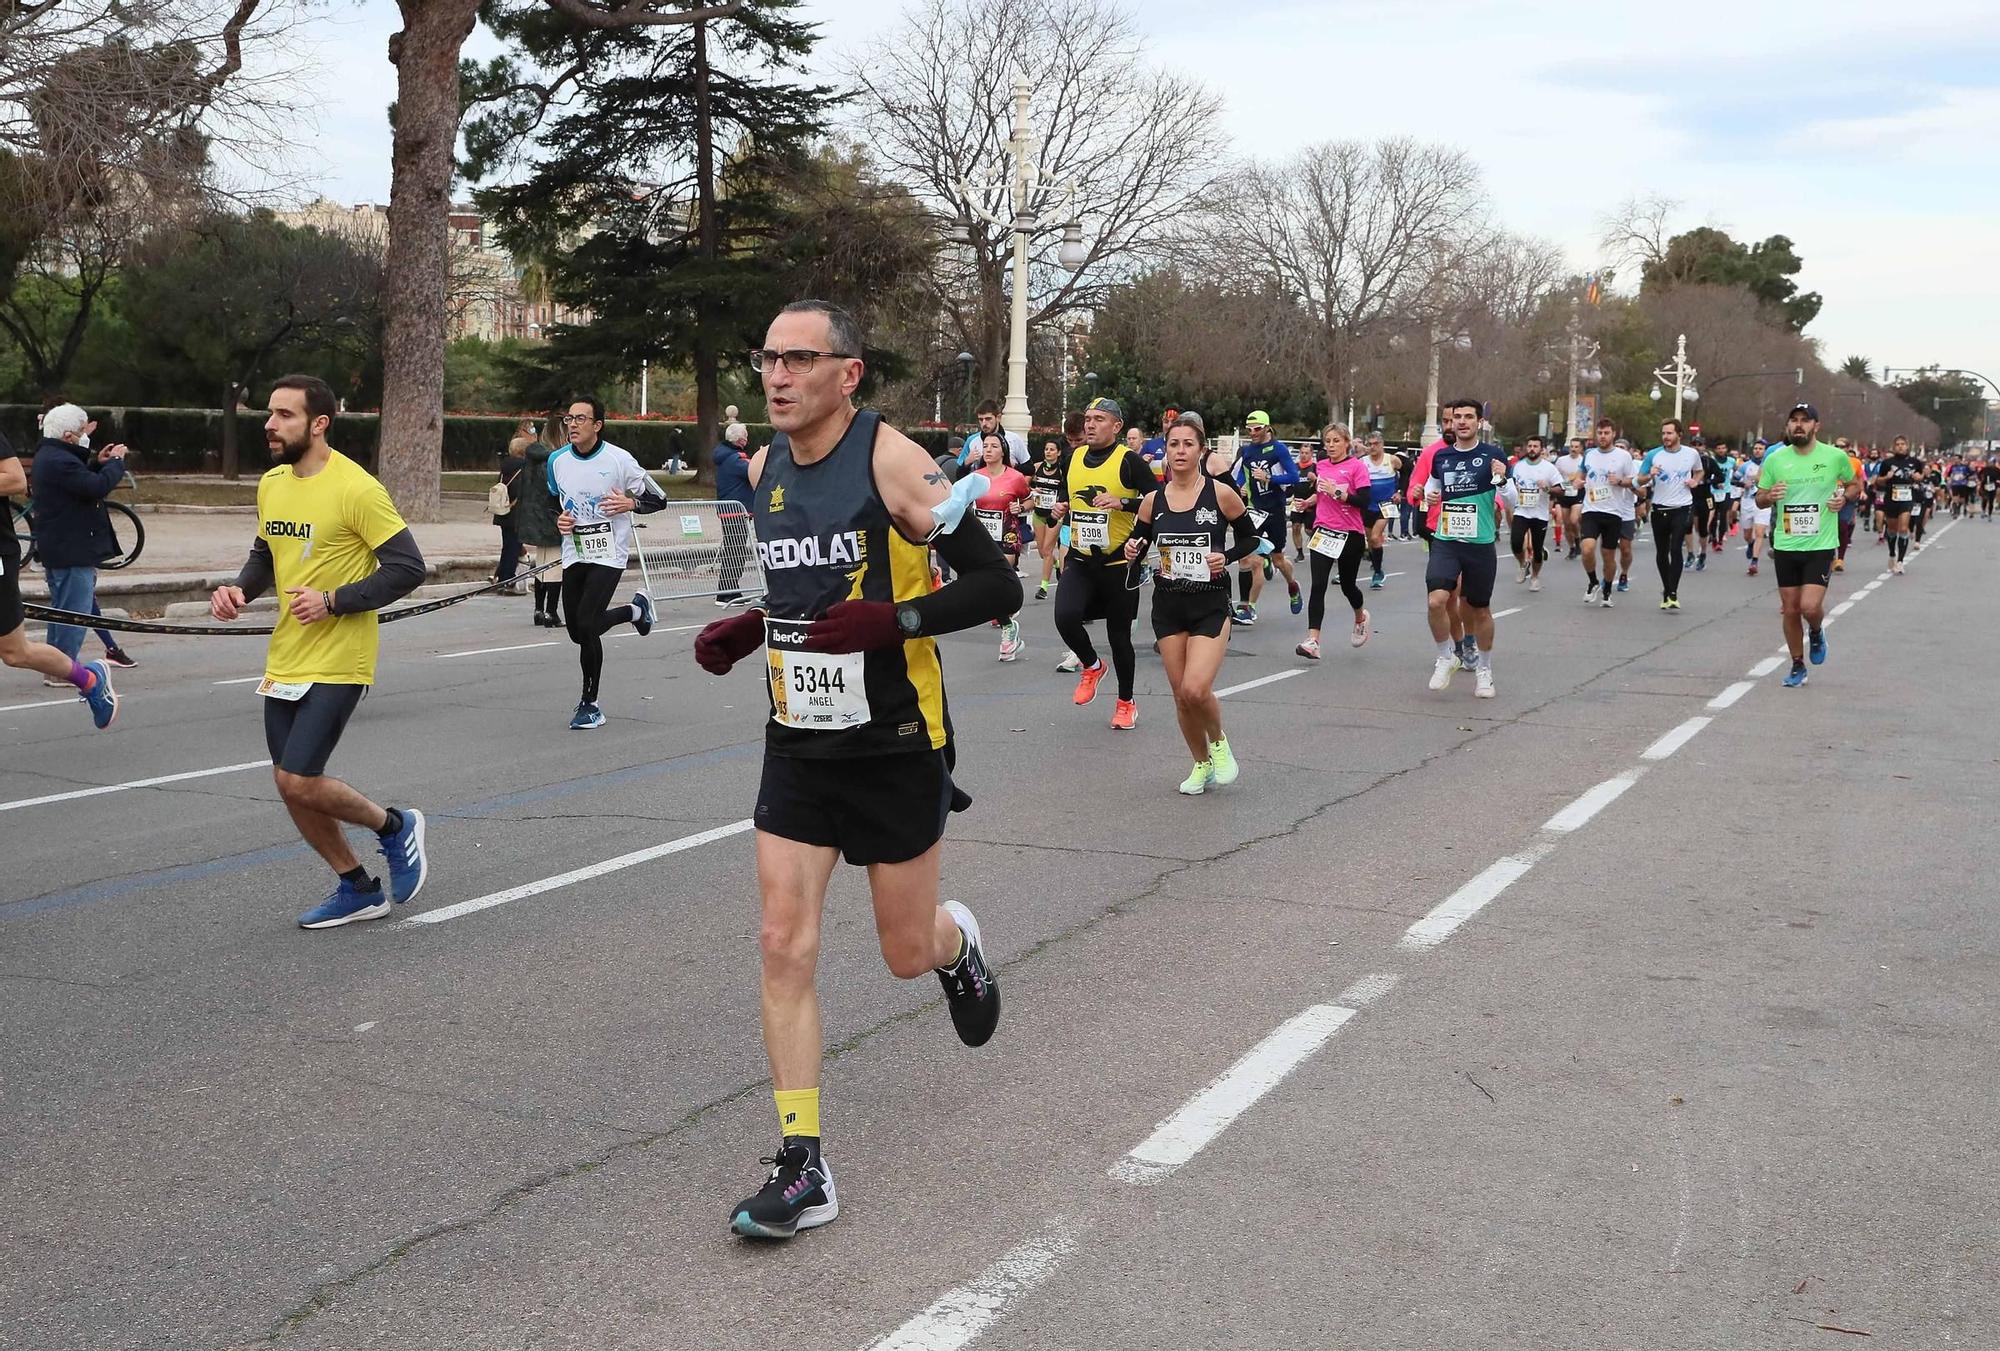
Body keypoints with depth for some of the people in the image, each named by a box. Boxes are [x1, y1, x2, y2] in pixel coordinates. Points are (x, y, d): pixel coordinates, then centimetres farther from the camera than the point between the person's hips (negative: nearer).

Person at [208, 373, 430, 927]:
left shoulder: (356, 488, -16)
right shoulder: (271, 484, 8)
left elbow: (408, 567, -17)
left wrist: (333, 600, -20)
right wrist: (239, 589, 2)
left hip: (337, 663, -8)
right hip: (285, 661, 8)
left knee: (300, 782, -12)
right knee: (290, 785, 10)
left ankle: (395, 826, 15)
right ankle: (358, 890, 26)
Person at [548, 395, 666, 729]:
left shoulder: (618, 459, -10)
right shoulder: (557, 461, 4)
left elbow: (658, 499, -2)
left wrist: (630, 503, -21)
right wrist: (558, 519, 0)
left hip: (609, 555, -6)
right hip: (574, 554, 6)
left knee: (586, 625, -18)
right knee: (578, 631, 9)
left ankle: (589, 704, 2)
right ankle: (635, 610, 36)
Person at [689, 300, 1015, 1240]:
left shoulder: (892, 460, -15)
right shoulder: (763, 469, 5)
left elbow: (997, 588, -16)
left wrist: (893, 620, -29)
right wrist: (750, 629, 4)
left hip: (897, 746, -5)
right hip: (799, 741, 5)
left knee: (907, 952, 8)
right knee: (784, 945, -4)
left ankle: (957, 945, 47)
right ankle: (803, 1171, 4)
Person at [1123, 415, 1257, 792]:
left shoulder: (1221, 493, -6)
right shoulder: (1153, 501, 2)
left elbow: (1250, 538, 5)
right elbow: (1137, 545, 11)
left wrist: (1227, 556, -13)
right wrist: (1131, 554, -12)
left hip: (1211, 605, -3)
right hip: (1168, 605, 4)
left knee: (1196, 689, -18)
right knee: (1181, 695, 6)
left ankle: (1219, 742, 13)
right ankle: (1202, 765, 28)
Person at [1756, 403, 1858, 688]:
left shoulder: (1835, 457, -4)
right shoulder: (1775, 459, 0)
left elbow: (1856, 484, 13)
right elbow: (1759, 499, 10)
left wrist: (1844, 496, -8)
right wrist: (1769, 496, -13)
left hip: (1821, 546, -2)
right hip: (1785, 546, 2)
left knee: (1810, 606, -15)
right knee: (1790, 611, 7)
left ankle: (1816, 632, 22)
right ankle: (1797, 667, 24)